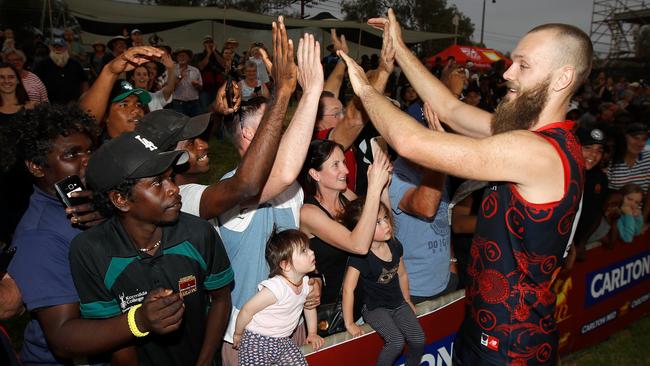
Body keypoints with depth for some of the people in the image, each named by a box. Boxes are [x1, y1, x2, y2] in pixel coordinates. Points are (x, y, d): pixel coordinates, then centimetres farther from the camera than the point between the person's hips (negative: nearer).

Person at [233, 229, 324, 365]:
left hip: (282, 340, 6)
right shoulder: (276, 288, -31)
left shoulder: (305, 282, -8)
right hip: (257, 341, -6)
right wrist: (238, 334, -7)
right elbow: (247, 310, -21)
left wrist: (312, 334, 17)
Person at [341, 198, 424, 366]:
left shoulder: (395, 245, -4)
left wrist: (407, 300, 21)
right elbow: (348, 289, -22)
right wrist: (349, 323, -19)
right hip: (375, 308, -5)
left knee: (418, 340, -7)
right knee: (396, 341, -23)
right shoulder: (360, 256, -24)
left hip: (398, 303, 6)